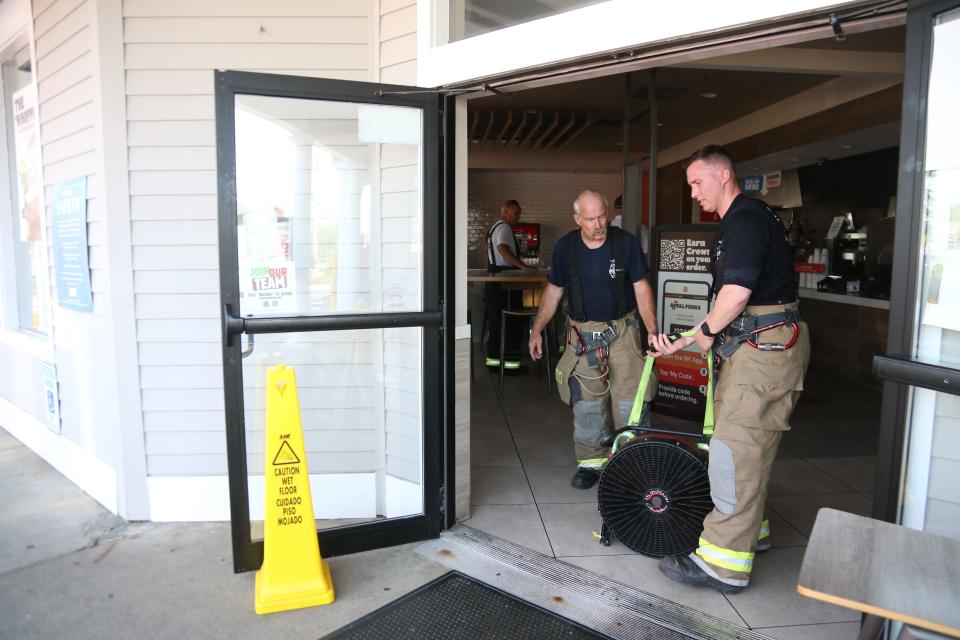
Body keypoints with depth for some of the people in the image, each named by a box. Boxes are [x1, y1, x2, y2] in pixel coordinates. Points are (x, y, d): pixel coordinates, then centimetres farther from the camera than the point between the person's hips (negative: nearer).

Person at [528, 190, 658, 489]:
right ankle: (591, 462, 17)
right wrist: (537, 329, 3)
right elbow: (553, 290, 8)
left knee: (631, 399, -4)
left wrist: (652, 330, -10)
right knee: (587, 402, 2)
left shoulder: (626, 242, -5)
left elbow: (641, 288, -2)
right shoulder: (565, 246, -1)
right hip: (583, 333, 1)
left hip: (622, 330, -1)